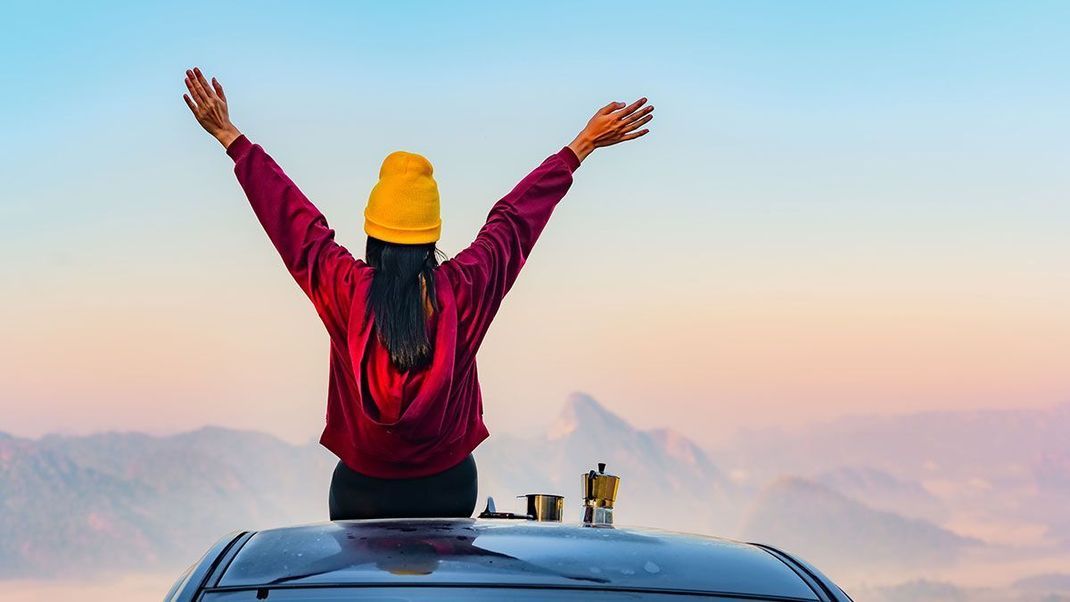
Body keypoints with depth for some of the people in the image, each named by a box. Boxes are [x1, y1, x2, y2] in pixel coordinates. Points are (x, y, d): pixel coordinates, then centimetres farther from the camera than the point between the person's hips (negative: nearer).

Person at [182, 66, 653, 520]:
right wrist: (583, 145, 13)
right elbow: (515, 218, -1)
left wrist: (230, 138, 10)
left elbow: (291, 217, -3)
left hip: (362, 490, -1)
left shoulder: (345, 290, -14)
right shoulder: (464, 289, -12)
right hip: (449, 485, 1)